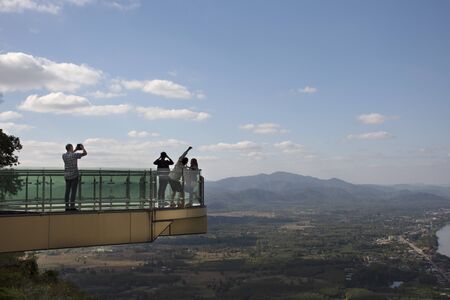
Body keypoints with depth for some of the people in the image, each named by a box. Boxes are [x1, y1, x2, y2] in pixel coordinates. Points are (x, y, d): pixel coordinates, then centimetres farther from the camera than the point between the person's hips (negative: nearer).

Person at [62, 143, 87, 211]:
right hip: (74, 175, -6)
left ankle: (67, 206, 5)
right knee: (73, 191, -5)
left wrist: (76, 150, 29)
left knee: (67, 191, 6)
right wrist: (83, 148, 11)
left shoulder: (64, 155, 4)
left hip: (67, 176, 6)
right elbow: (85, 153, -7)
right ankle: (72, 206, -8)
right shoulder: (74, 155, -13)